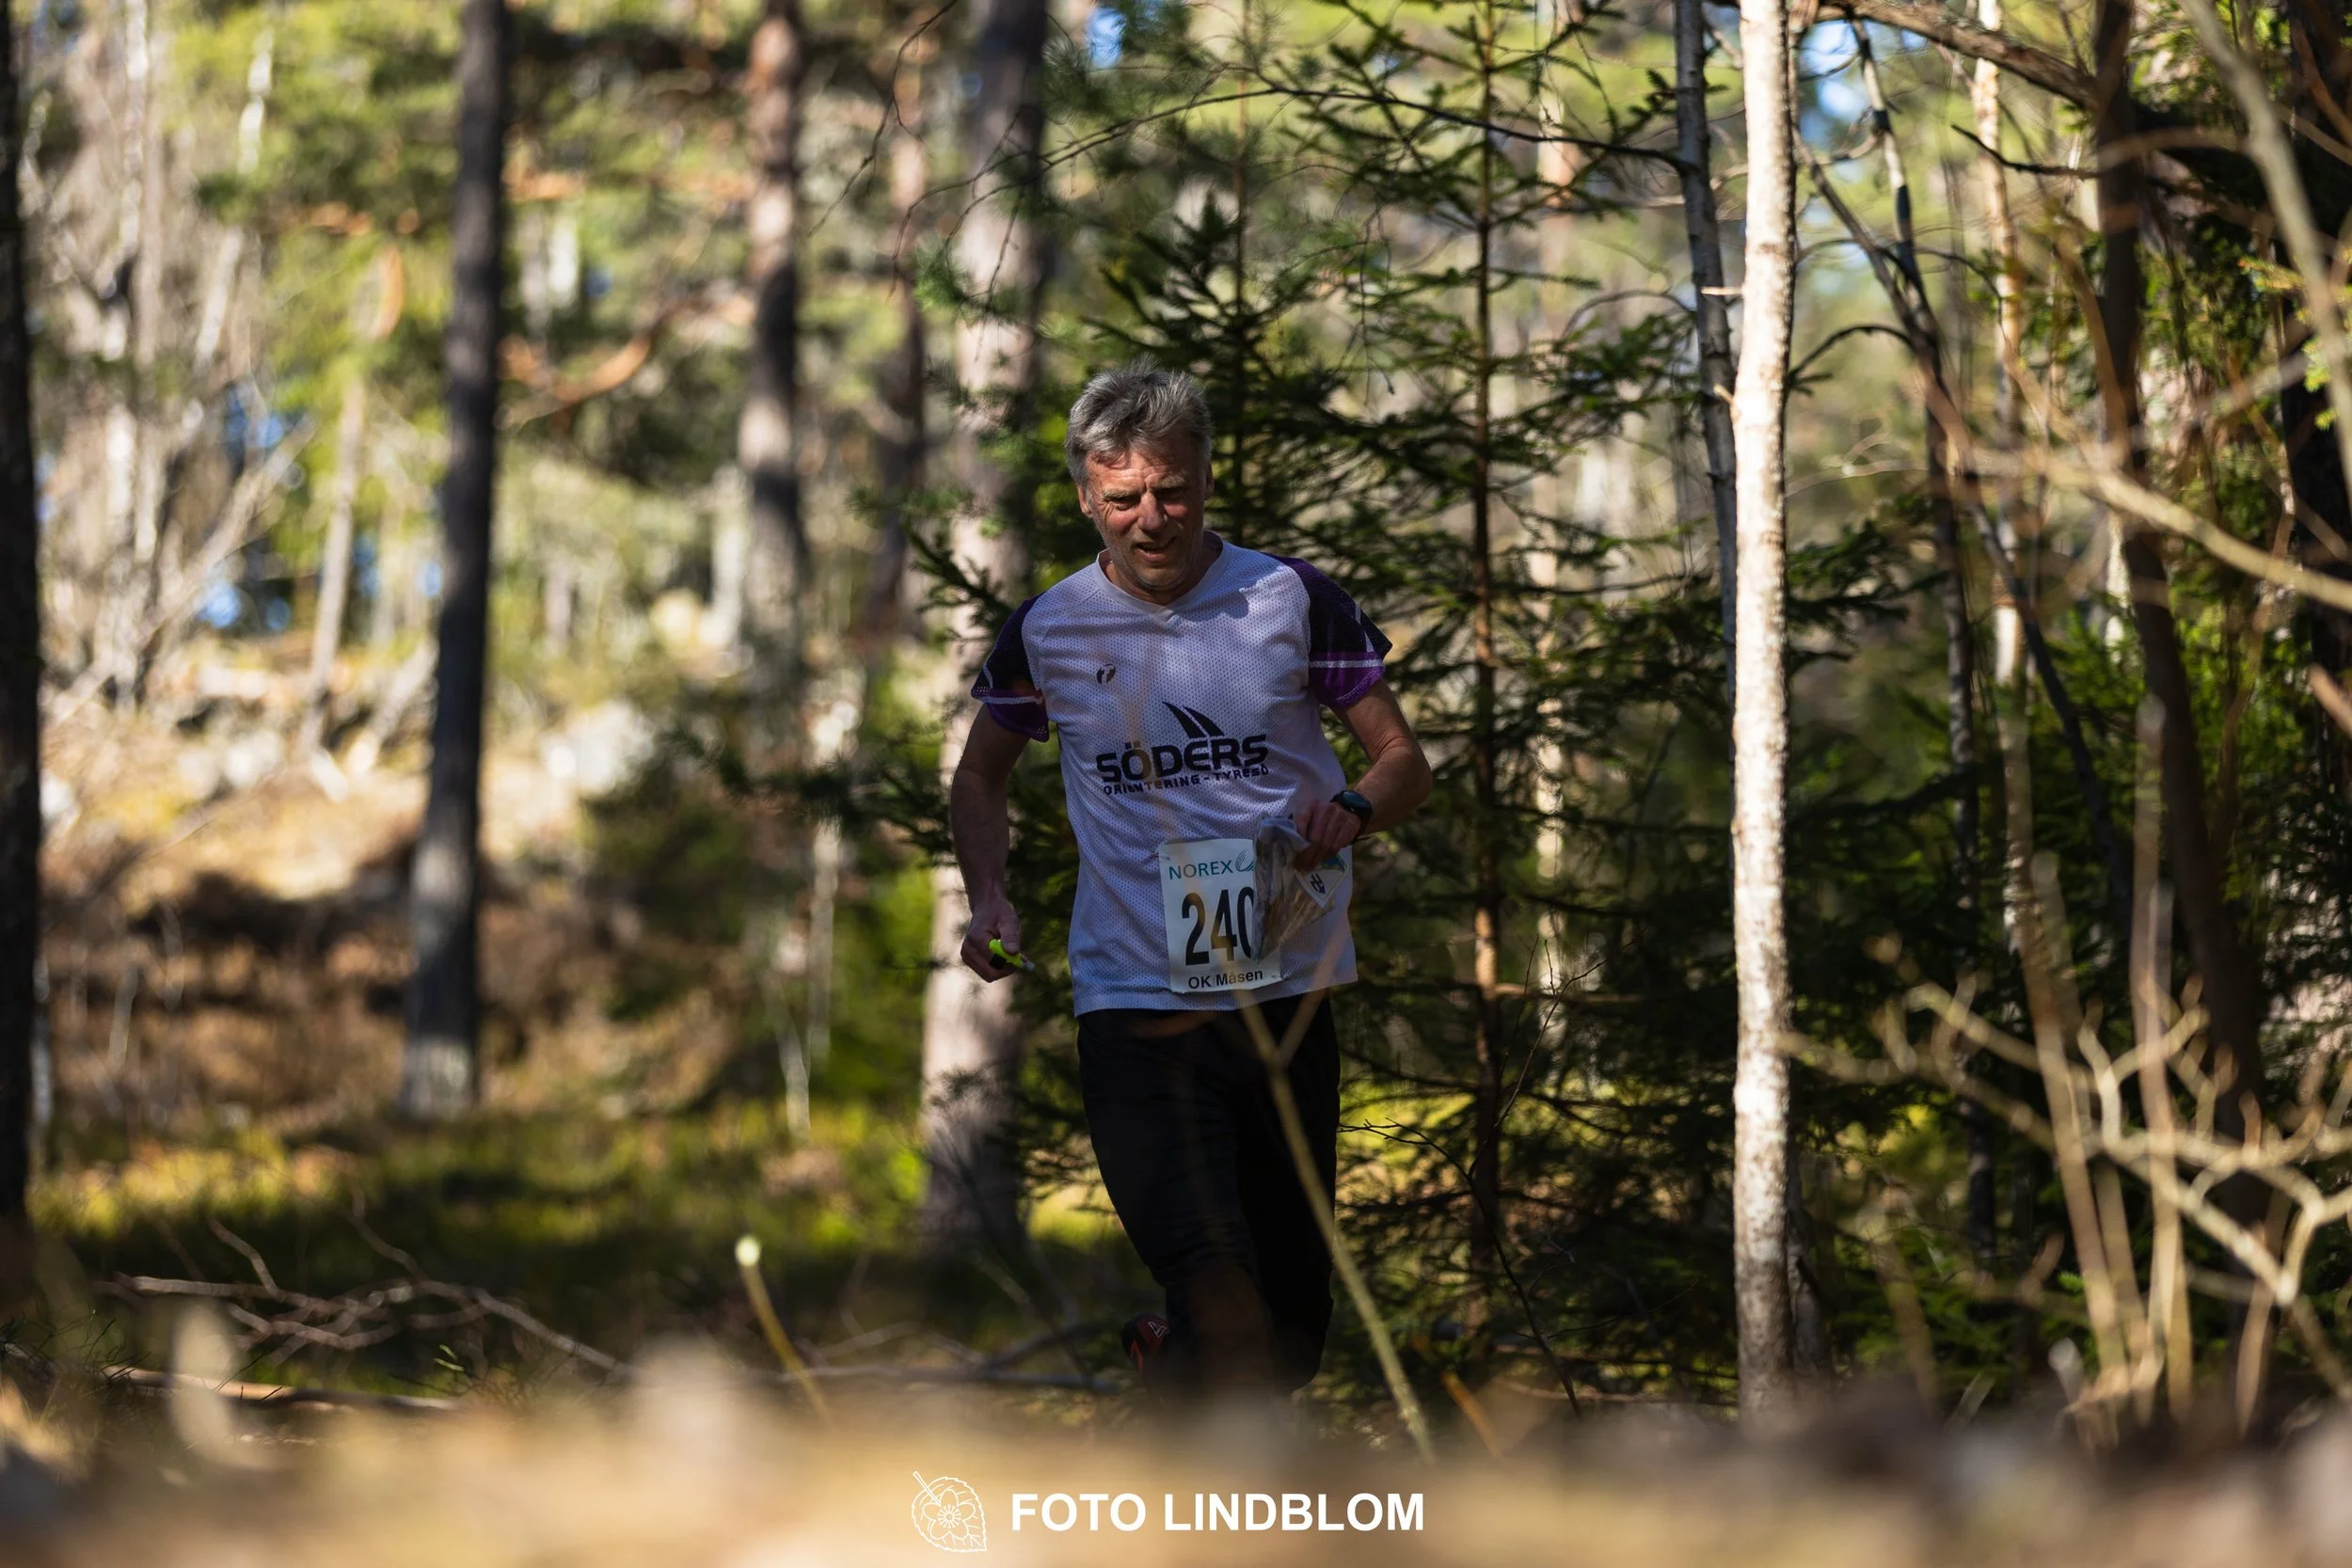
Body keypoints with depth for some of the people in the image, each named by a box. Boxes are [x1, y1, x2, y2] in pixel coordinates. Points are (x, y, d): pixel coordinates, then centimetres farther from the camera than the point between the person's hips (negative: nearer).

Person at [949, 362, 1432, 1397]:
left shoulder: (1293, 601, 1)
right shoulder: (1047, 631, 3)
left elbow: (1405, 760, 7)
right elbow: (980, 777, 19)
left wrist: (1353, 807, -17)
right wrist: (989, 896, 0)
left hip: (1286, 996, 2)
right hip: (1133, 1009, -2)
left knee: (1292, 1318, 10)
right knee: (1222, 1304, -19)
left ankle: (1165, 1360, 41)